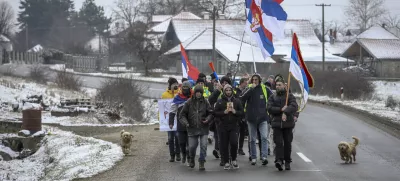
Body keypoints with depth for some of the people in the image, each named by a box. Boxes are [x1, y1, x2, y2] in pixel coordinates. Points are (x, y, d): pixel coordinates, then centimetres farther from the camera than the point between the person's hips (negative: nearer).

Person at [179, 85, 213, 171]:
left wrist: (207, 119, -11)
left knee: (203, 146, -8)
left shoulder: (205, 102, 1)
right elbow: (182, 114, 3)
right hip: (192, 129, 0)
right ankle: (192, 159, 34)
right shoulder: (189, 102, -1)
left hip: (203, 128, 0)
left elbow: (210, 112, 8)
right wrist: (185, 122, -12)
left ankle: (201, 162, 5)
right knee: (192, 146, 5)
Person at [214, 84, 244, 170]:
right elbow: (215, 113, 0)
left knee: (234, 143, -12)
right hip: (223, 126, 0)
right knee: (224, 145, 0)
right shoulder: (220, 101, 4)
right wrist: (224, 112, -14)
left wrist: (235, 111, -10)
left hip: (234, 126, 0)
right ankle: (226, 162, 12)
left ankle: (234, 160, 10)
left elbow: (242, 112, 8)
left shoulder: (237, 101, 8)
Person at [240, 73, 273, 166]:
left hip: (263, 117, -1)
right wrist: (251, 89, -22)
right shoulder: (249, 88, 2)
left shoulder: (265, 89, 4)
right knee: (252, 139, 7)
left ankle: (264, 156, -17)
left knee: (264, 137, -14)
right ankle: (253, 158, 15)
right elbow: (242, 98, -16)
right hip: (251, 118, 1)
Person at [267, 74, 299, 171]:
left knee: (287, 143, 5)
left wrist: (285, 112, -24)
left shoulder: (290, 96, 5)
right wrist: (281, 110, -16)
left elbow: (294, 106, -11)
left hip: (288, 123, 0)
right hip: (277, 123, 0)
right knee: (278, 142, -12)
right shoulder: (272, 97, 11)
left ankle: (287, 162, 15)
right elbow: (270, 108, -4)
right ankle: (279, 160, -23)